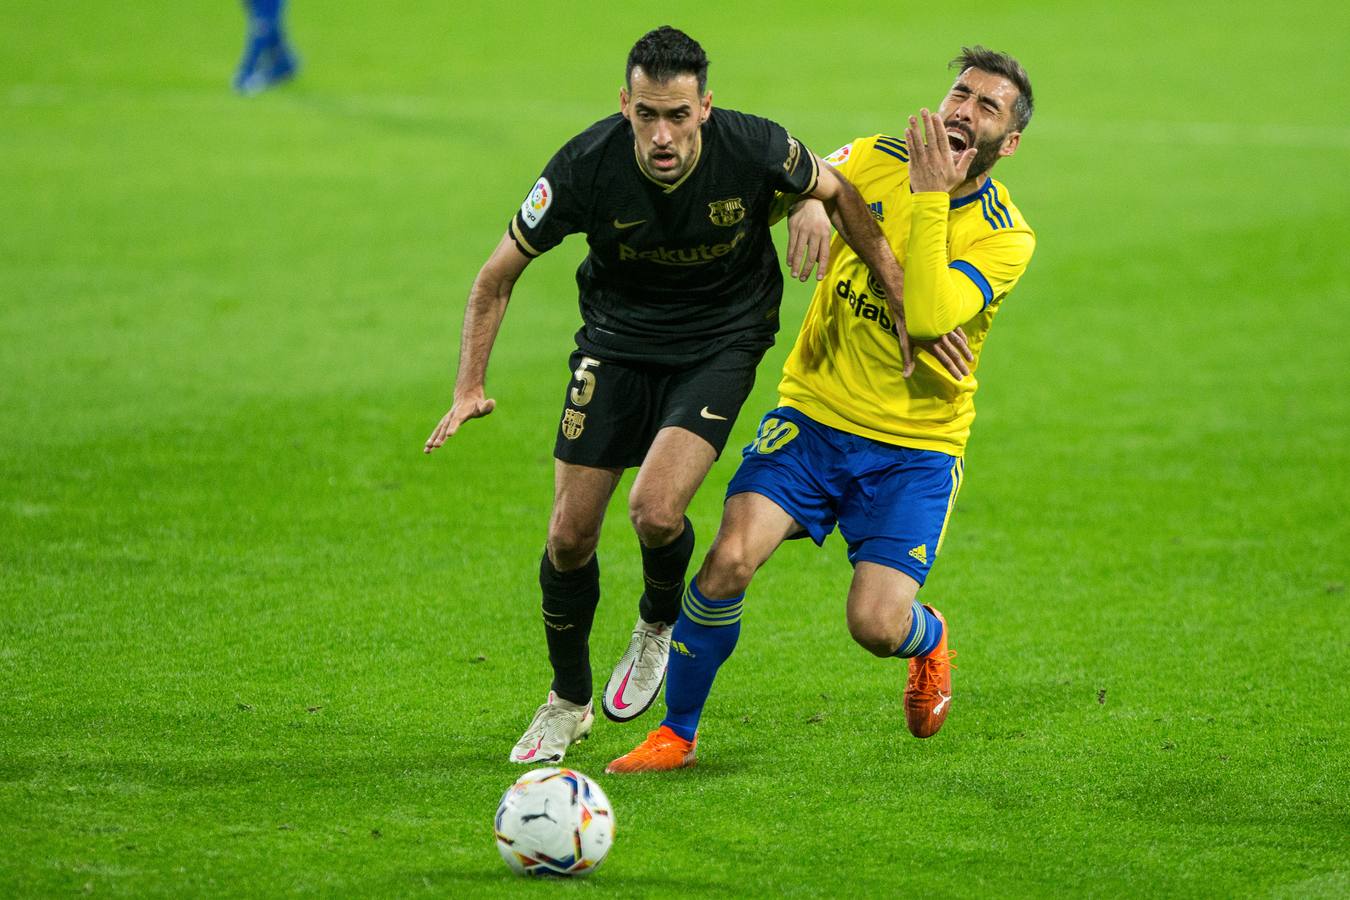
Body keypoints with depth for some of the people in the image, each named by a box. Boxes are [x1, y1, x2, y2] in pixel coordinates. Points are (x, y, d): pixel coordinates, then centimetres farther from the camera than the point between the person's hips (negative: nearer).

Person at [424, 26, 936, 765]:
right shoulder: (586, 167, -24)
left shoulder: (753, 148, -26)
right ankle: (568, 703, 24)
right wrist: (469, 388, -16)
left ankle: (660, 625, 13)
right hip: (619, 337, 2)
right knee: (570, 533, -2)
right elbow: (499, 274, -9)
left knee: (655, 511, -23)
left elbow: (837, 196, -3)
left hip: (721, 340, -2)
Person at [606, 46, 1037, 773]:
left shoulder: (1006, 237, -10)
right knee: (730, 559, -20)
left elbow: (928, 316, -27)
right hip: (814, 413, 2)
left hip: (915, 448, -2)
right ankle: (676, 733, 0)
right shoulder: (877, 160, -2)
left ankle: (930, 638, 24)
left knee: (875, 625, -16)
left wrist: (929, 199, -26)